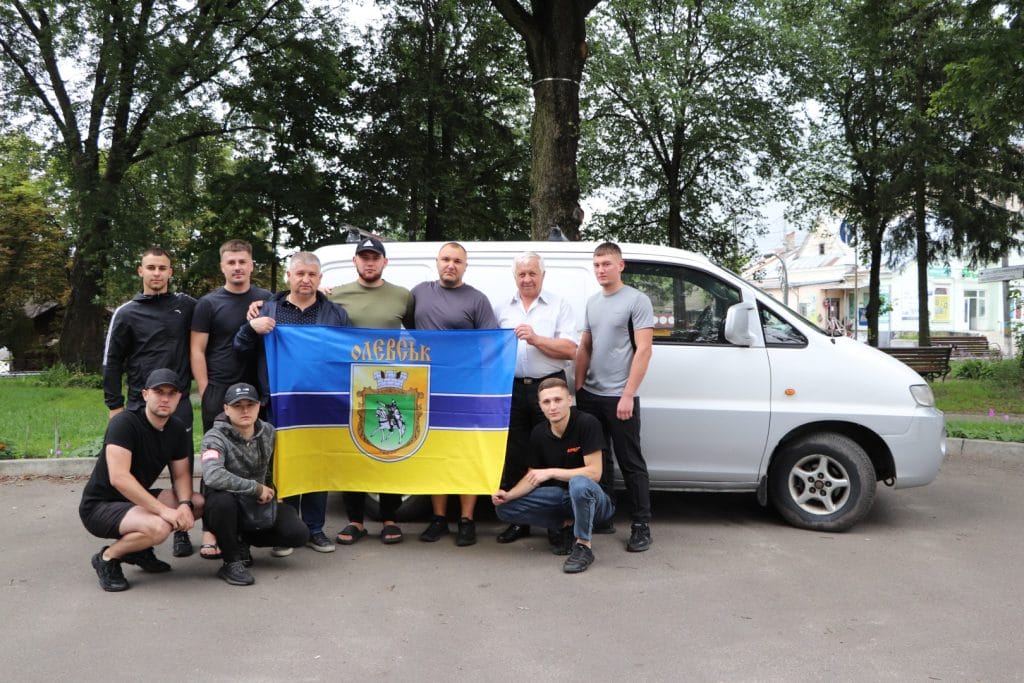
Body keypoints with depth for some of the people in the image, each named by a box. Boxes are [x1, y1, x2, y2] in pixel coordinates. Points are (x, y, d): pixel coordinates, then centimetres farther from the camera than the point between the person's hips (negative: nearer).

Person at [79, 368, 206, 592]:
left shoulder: (177, 429, 1)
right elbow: (119, 478, -32)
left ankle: (140, 549, 5)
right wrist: (163, 510, -35)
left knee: (199, 503, -8)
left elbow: (181, 474, 5)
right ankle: (107, 558, -5)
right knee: (158, 528, -33)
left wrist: (185, 504, -18)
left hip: (136, 500, 8)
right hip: (100, 506, -8)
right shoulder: (125, 423, -22)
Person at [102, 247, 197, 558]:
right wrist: (115, 406, 0)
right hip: (140, 404, -1)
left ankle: (181, 530, 12)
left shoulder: (186, 305, 5)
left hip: (179, 403, 1)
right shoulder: (126, 313, 3)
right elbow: (112, 363, 5)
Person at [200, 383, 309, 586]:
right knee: (223, 499, -40)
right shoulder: (215, 437, -17)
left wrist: (272, 492, 4)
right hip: (226, 508, -5)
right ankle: (232, 562, -18)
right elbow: (212, 476, -36)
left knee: (298, 534, -16)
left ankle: (242, 540, 10)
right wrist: (257, 488, -30)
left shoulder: (268, 432, -1)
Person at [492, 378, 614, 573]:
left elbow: (594, 473, -23)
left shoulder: (587, 423, -19)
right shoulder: (539, 433, -2)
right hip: (560, 496, 6)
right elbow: (533, 475, 6)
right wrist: (509, 495, -13)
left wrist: (551, 472, -24)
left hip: (596, 499, -6)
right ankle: (567, 525, 2)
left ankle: (583, 546, -19)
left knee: (579, 483, -41)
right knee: (505, 508, -8)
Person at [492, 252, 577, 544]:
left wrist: (536, 339, -15)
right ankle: (518, 520, 16)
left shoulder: (559, 306, 3)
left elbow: (570, 350, -6)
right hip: (512, 388, 3)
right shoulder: (502, 307, 13)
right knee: (515, 456, 7)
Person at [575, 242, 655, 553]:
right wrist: (579, 387, 9)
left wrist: (627, 395, -16)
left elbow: (643, 351, -12)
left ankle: (641, 525, 7)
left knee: (631, 463, -1)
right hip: (590, 396, 6)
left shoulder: (637, 300, -7)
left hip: (619, 397, -6)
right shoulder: (592, 302, 14)